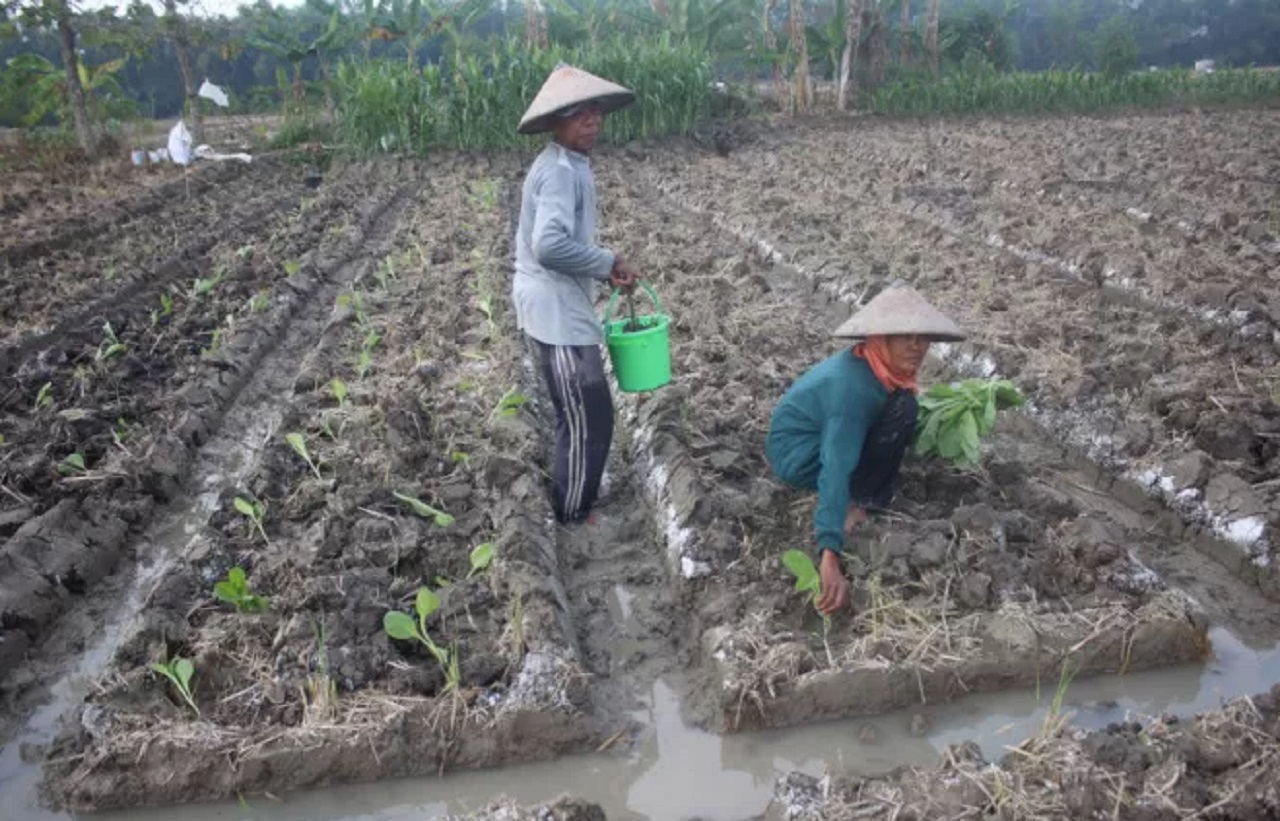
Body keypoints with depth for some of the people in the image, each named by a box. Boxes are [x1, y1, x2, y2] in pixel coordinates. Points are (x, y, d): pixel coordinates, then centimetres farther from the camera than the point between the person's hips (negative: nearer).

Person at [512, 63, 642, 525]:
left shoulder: (570, 168, 14)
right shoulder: (560, 171, -19)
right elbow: (550, 244, -33)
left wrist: (605, 273, 7)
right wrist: (609, 262, -21)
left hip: (563, 308, 11)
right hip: (558, 313, -11)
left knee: (585, 418, 21)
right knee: (587, 422, -1)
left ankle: (576, 510, 36)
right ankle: (573, 521, 14)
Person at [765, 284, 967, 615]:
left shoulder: (875, 364, -6)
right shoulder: (852, 387, -32)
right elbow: (835, 471, -40)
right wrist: (830, 555, -47)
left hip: (816, 433, 9)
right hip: (795, 456, -9)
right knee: (902, 409, -21)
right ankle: (863, 500, -9)